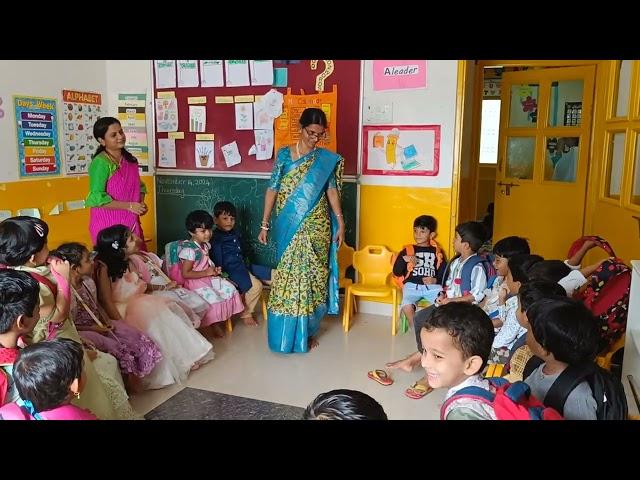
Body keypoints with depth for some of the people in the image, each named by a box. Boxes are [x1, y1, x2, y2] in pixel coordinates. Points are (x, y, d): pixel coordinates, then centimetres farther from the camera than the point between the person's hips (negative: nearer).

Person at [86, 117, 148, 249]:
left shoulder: (130, 160, 8)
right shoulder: (100, 163, -14)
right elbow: (97, 198, -19)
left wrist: (141, 203, 1)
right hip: (108, 225, -6)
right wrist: (128, 206, -19)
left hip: (131, 223, 6)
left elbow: (139, 186, 21)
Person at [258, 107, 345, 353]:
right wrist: (264, 225, -1)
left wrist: (341, 224, -1)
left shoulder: (327, 159, 2)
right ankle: (286, 331, 17)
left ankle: (307, 331, 21)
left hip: (314, 228, 0)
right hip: (288, 227, 0)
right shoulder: (284, 155, 1)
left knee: (310, 275, 5)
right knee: (287, 276, 4)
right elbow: (272, 190, 1)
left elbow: (332, 192, 4)